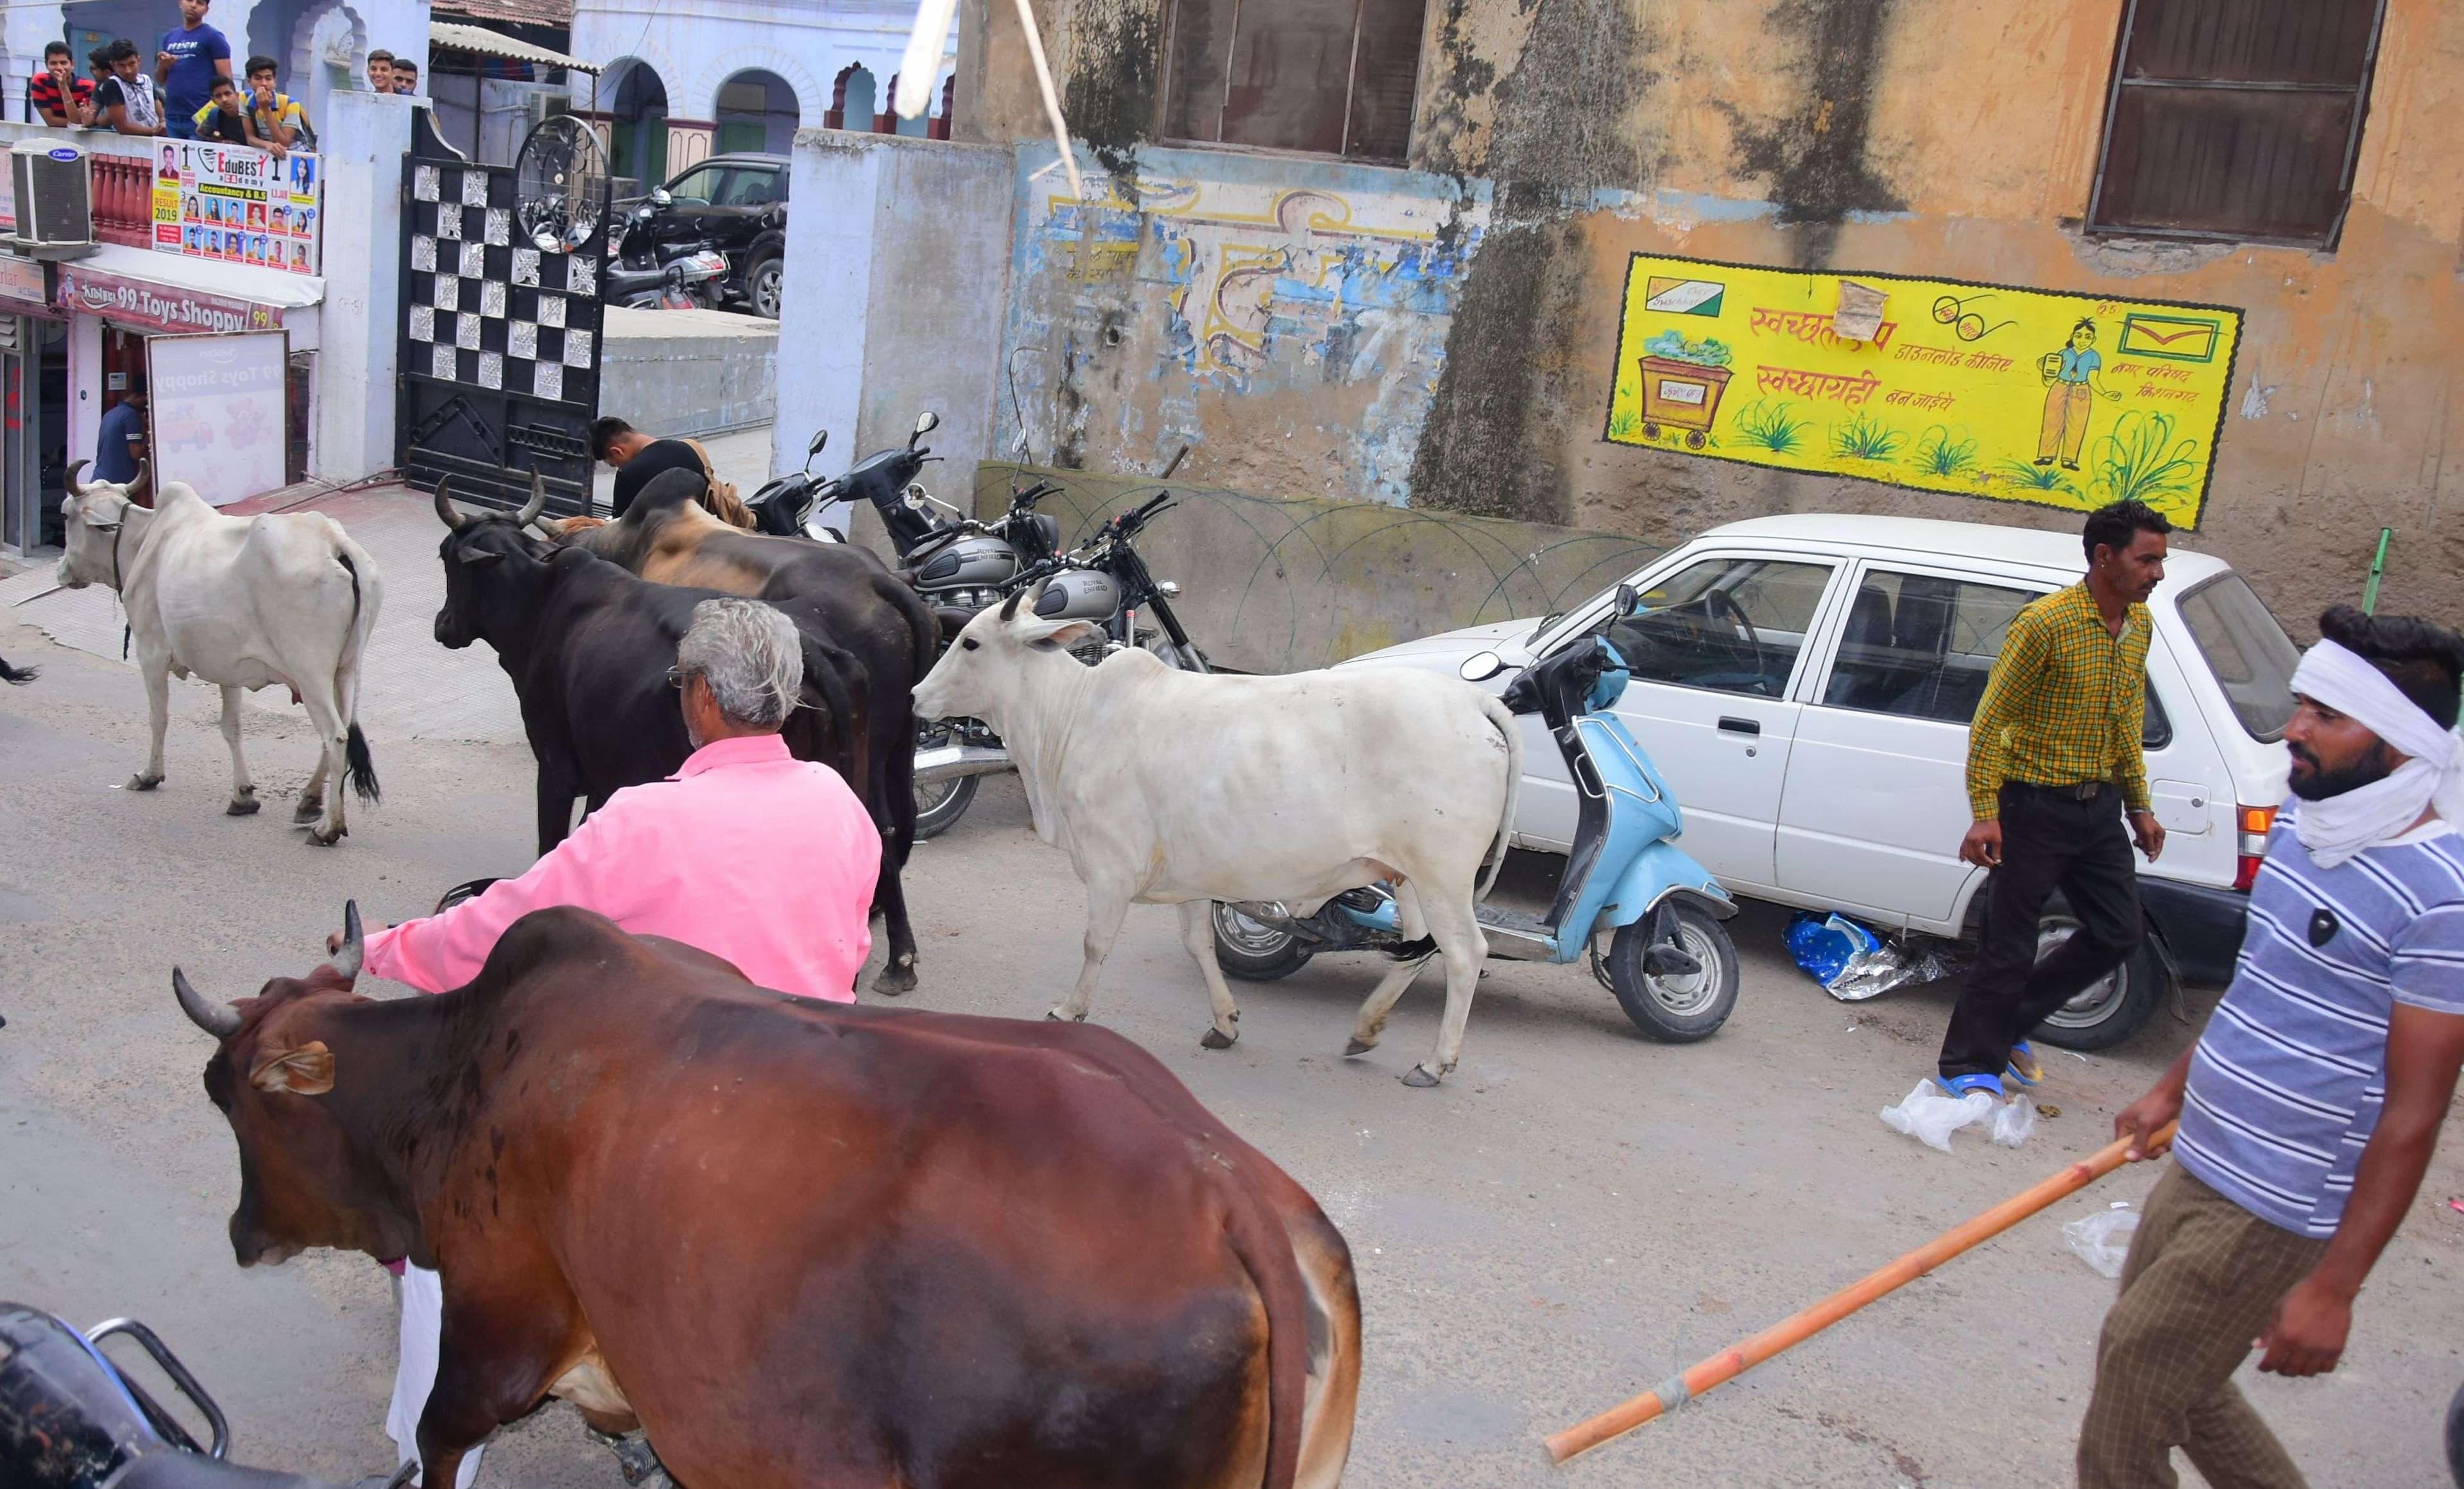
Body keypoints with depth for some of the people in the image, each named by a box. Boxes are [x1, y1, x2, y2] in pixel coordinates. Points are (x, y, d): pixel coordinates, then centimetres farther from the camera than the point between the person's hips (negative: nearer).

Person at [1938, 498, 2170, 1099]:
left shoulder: (2139, 624, 7)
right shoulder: (2045, 623, -18)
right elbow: (1990, 720, -16)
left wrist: (2139, 806, 17)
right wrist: (1985, 814, -21)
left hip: (2099, 805, 8)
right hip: (2036, 805, -8)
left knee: (2118, 933, 12)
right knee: (2010, 946, 0)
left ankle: (2009, 1025, 27)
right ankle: (1970, 1066, 15)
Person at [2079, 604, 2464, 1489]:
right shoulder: (2305, 817, 3)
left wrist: (2334, 1288, -19)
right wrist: (2171, 1092, 25)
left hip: (2274, 1212, -8)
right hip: (2199, 1165, 8)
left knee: (2135, 1375, 1)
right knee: (2172, 1375, 20)